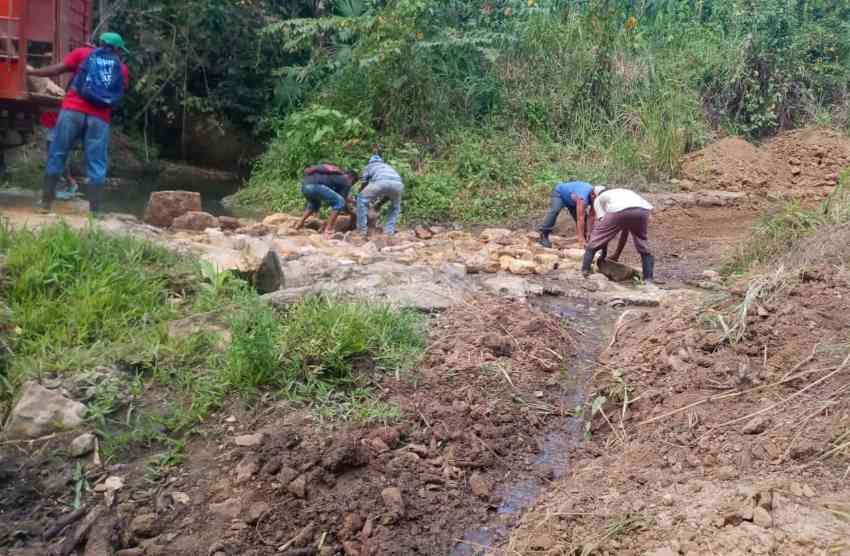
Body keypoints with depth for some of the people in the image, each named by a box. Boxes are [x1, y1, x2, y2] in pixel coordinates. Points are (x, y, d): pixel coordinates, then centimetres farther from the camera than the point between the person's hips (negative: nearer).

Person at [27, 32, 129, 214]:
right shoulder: (122, 69, 17)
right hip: (100, 118, 0)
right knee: (96, 165, 3)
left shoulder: (83, 53, 15)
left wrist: (31, 72, 18)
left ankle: (46, 202, 11)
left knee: (57, 155, 9)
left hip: (73, 110, 0)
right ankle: (95, 211, -1)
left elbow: (57, 69, 9)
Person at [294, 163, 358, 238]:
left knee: (314, 203, 38)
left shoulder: (336, 174, 35)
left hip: (304, 185, 9)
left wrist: (349, 200, 60)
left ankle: (300, 224, 31)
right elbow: (341, 201, 12)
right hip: (315, 186, -9)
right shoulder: (347, 181, 12)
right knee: (340, 202, 1)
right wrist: (352, 214, 27)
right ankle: (328, 230, -4)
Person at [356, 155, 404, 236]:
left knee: (362, 200, 18)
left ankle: (362, 229, 14)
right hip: (397, 183, 4)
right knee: (396, 205, 33)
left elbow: (363, 185, 32)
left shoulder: (369, 166, 35)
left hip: (381, 182, -4)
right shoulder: (388, 167, 45)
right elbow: (389, 193, 42)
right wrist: (380, 204, 50)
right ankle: (389, 230, 23)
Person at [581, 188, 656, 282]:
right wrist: (617, 254, 51)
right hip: (643, 210, 4)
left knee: (596, 238, 19)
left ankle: (585, 271, 18)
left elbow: (602, 222, 20)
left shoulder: (598, 199, 33)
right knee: (643, 247, 27)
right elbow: (625, 230, 46)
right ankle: (648, 278, 24)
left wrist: (604, 253, 26)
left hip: (618, 210, -4)